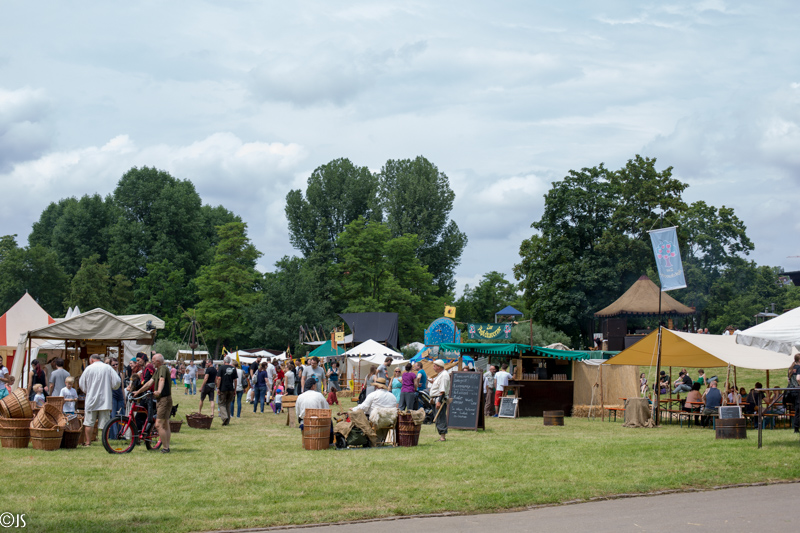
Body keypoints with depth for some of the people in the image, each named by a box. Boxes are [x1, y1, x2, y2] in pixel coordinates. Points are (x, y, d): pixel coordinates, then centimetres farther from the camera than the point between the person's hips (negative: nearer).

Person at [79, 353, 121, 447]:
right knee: (105, 423, 2)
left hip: (91, 400, -1)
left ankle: (88, 442, 10)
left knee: (88, 422, 8)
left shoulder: (89, 368, -1)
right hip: (105, 400, 1)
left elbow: (81, 383, 9)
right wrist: (110, 388, 16)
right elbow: (117, 382, -4)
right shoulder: (108, 368, -1)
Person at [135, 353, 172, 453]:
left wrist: (159, 391, -48)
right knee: (165, 425, 12)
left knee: (158, 425, -14)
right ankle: (167, 447, 15)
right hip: (160, 400, 11)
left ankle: (165, 448, -12)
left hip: (164, 399, -11)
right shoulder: (157, 370, 18)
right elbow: (150, 382, 22)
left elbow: (162, 380, -31)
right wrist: (138, 391, 22)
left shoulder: (163, 368, -14)